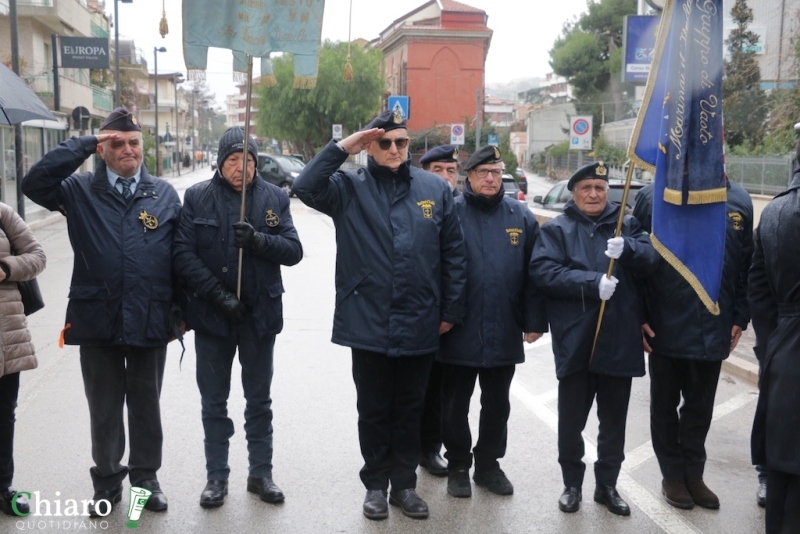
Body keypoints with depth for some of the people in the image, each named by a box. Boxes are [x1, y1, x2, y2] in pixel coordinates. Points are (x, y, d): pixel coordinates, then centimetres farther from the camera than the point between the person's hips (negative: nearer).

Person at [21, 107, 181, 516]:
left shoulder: (165, 195, 5)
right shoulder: (79, 191, 3)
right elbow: (34, 183, -15)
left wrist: (180, 310, 2)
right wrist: (84, 144, -12)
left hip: (150, 321, 0)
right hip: (97, 320, 0)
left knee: (146, 405, 13)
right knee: (104, 408, 13)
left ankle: (146, 478, 29)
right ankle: (107, 481, 29)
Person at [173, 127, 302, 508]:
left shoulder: (274, 198, 0)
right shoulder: (197, 197, -3)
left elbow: (294, 250, -6)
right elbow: (184, 253, -10)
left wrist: (258, 240, -24)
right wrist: (218, 295, -18)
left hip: (260, 313, 1)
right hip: (211, 313, 0)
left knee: (259, 399, 13)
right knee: (213, 400, 11)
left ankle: (261, 473, 27)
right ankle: (216, 476, 25)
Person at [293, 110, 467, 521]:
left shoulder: (435, 189, 2)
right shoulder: (350, 188, 0)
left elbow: (453, 253, 4)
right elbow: (305, 187, -18)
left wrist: (452, 310, 3)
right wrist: (342, 148, -17)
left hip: (419, 325, 1)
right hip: (368, 324, -1)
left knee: (409, 410, 14)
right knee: (373, 410, 12)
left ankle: (404, 484, 30)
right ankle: (376, 484, 28)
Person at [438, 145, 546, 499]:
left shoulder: (521, 216, 4)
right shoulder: (451, 212, -6)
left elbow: (534, 272, 4)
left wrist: (534, 320, 1)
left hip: (504, 333, 3)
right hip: (459, 331, -3)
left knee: (497, 404, 15)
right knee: (456, 404, 11)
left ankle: (488, 464, 32)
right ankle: (458, 466, 28)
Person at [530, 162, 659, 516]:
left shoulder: (626, 225, 11)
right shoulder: (556, 229, 3)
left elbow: (650, 259, -4)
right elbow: (543, 271, -12)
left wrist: (626, 249, -25)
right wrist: (593, 283, -21)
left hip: (620, 340, 3)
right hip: (575, 341, -2)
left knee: (614, 419, 13)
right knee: (571, 419, 8)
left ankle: (607, 485, 29)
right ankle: (572, 484, 25)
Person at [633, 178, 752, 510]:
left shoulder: (739, 201, 1)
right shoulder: (652, 197, -7)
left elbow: (746, 265, 5)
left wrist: (739, 317, 2)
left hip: (713, 331, 3)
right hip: (665, 329, -2)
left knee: (700, 408, 16)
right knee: (665, 405, 13)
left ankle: (693, 475, 33)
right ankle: (673, 475, 30)